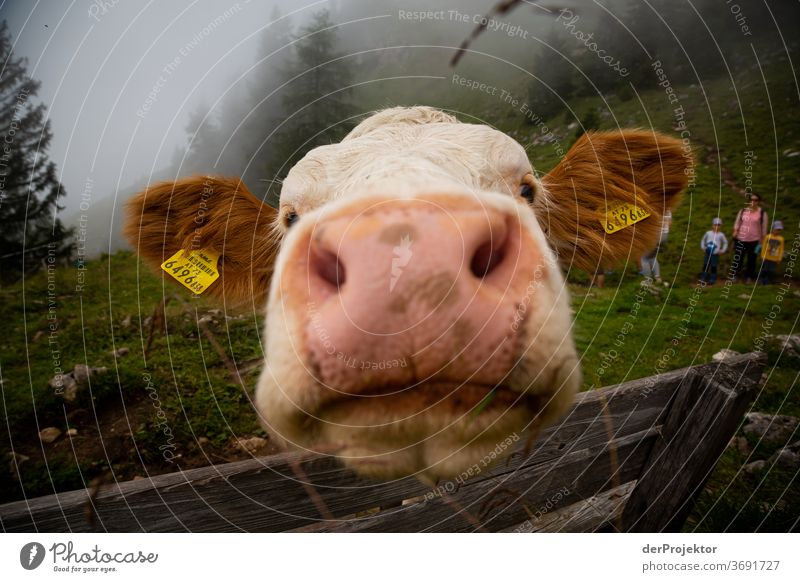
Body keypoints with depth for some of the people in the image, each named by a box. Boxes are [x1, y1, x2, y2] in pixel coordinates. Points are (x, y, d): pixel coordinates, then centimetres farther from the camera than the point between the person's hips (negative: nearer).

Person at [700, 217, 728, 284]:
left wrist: (722, 251, -3)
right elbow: (703, 240, 14)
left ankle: (712, 279, 12)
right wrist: (703, 247, 6)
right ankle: (703, 278, 19)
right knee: (705, 266, 10)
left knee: (713, 267, 3)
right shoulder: (708, 233, 0)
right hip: (707, 253, 3)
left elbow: (725, 243, 3)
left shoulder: (721, 235, -6)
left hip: (715, 254, -2)